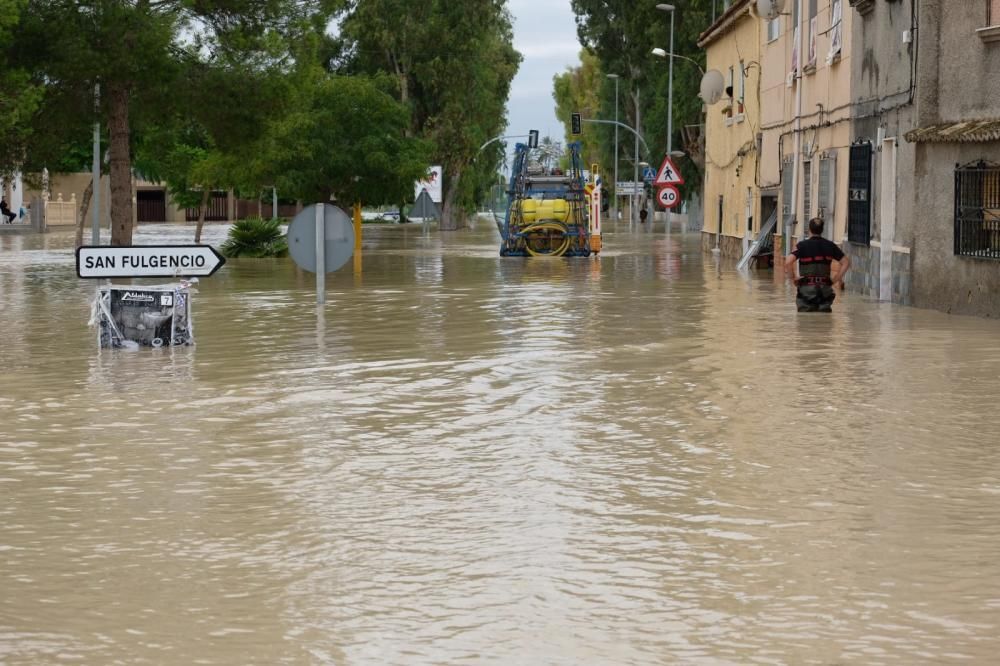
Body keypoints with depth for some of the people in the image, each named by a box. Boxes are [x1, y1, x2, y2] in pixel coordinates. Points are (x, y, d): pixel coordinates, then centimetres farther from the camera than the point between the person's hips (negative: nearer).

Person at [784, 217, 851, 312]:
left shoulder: (802, 245, -6)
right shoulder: (830, 245, 5)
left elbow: (788, 262, -19)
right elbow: (846, 262, 6)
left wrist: (793, 278, -5)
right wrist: (836, 279, 7)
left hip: (806, 289, -3)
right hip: (825, 289, 3)